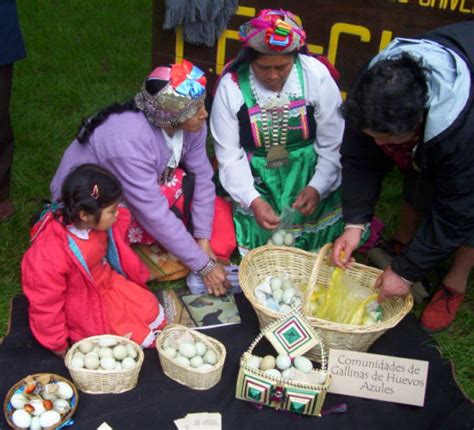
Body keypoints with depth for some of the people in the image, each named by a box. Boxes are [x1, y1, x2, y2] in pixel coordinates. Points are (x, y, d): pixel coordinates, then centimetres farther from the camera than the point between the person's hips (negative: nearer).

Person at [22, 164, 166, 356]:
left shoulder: (99, 223, -16)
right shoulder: (49, 255, -35)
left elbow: (118, 252, 6)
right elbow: (46, 305, -22)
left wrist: (138, 277, 14)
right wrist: (59, 347, -11)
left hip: (109, 284, 7)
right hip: (85, 309, -7)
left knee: (157, 317, 7)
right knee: (143, 339, -8)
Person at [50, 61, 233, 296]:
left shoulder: (190, 123, -18)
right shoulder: (129, 141, -38)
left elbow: (202, 177, -10)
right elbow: (155, 215, -35)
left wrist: (203, 238, -16)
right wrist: (203, 266, -29)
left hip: (143, 188, 6)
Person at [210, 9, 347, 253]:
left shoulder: (316, 75, -12)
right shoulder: (231, 86, -11)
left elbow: (333, 144, -7)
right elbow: (229, 155, -10)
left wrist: (317, 188, -21)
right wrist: (253, 200, -22)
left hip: (309, 174, 1)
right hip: (256, 179, 0)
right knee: (259, 235, -15)